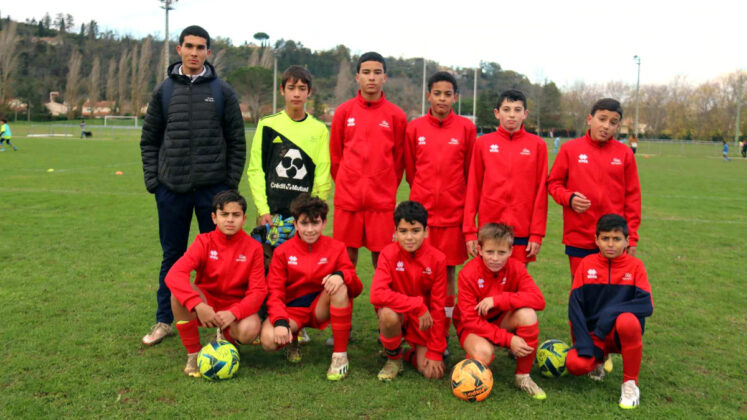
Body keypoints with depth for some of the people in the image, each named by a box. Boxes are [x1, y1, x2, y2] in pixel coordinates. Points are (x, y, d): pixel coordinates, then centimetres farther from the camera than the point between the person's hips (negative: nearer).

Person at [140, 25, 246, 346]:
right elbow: (149, 140, 11)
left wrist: (231, 183, -3)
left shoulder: (222, 91, 3)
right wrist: (152, 180, 1)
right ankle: (164, 320, 23)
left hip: (213, 188, -1)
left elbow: (237, 141, 4)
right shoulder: (164, 90, 8)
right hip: (172, 189, 2)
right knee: (172, 256, 10)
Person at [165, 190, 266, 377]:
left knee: (249, 330, -34)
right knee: (179, 292, -31)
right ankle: (193, 353, -13)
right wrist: (198, 306, -38)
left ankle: (227, 340, 7)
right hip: (206, 305, 1)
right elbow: (174, 275, -24)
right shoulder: (204, 242, -9)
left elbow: (258, 290, -12)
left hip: (236, 306, 0)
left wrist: (233, 313, -29)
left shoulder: (253, 247, -8)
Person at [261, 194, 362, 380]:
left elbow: (356, 288, -8)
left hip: (322, 307, 0)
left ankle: (340, 355, -22)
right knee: (269, 340, -31)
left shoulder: (336, 248, -3)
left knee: (340, 285, -32)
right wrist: (280, 322, -26)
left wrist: (342, 275, -33)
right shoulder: (283, 251, -2)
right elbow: (274, 293, -6)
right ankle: (292, 340, 10)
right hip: (292, 308, 0)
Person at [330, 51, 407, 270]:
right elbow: (335, 154, 11)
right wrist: (345, 185, 12)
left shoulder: (396, 115, 2)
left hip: (382, 198, -1)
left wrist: (387, 187, 10)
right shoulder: (344, 111, 4)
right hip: (347, 196, 1)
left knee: (381, 253, 2)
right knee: (347, 253, 5)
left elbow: (398, 158, 8)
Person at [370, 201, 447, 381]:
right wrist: (417, 305, -32)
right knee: (388, 314, -37)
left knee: (432, 372, -17)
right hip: (397, 312, -1)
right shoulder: (389, 254, -17)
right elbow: (377, 294, -30)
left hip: (424, 320, 1)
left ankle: (412, 354, 20)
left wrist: (435, 353, -11)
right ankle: (394, 358, -5)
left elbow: (438, 307, -11)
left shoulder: (437, 259, -14)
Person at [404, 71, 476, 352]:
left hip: (453, 211, 0)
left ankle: (443, 335, 15)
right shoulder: (415, 128, 3)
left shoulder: (466, 128, 1)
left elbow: (470, 172, 7)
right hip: (421, 209, 1)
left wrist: (459, 198, 9)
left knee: (449, 270, 5)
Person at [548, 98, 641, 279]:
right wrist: (569, 198, -14)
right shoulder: (570, 148, 1)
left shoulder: (625, 153, 4)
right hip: (579, 239, 0)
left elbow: (632, 196, 6)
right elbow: (553, 183, 6)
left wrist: (632, 237, 3)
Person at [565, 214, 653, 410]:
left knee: (627, 321, -37)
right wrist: (584, 345, -16)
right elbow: (575, 305, -5)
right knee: (574, 364, -27)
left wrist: (612, 312, -29)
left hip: (621, 333, -2)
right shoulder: (586, 264, 1)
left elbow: (647, 305, -15)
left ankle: (630, 384, -15)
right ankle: (598, 359, 14)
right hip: (593, 334, 2)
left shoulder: (635, 265, -3)